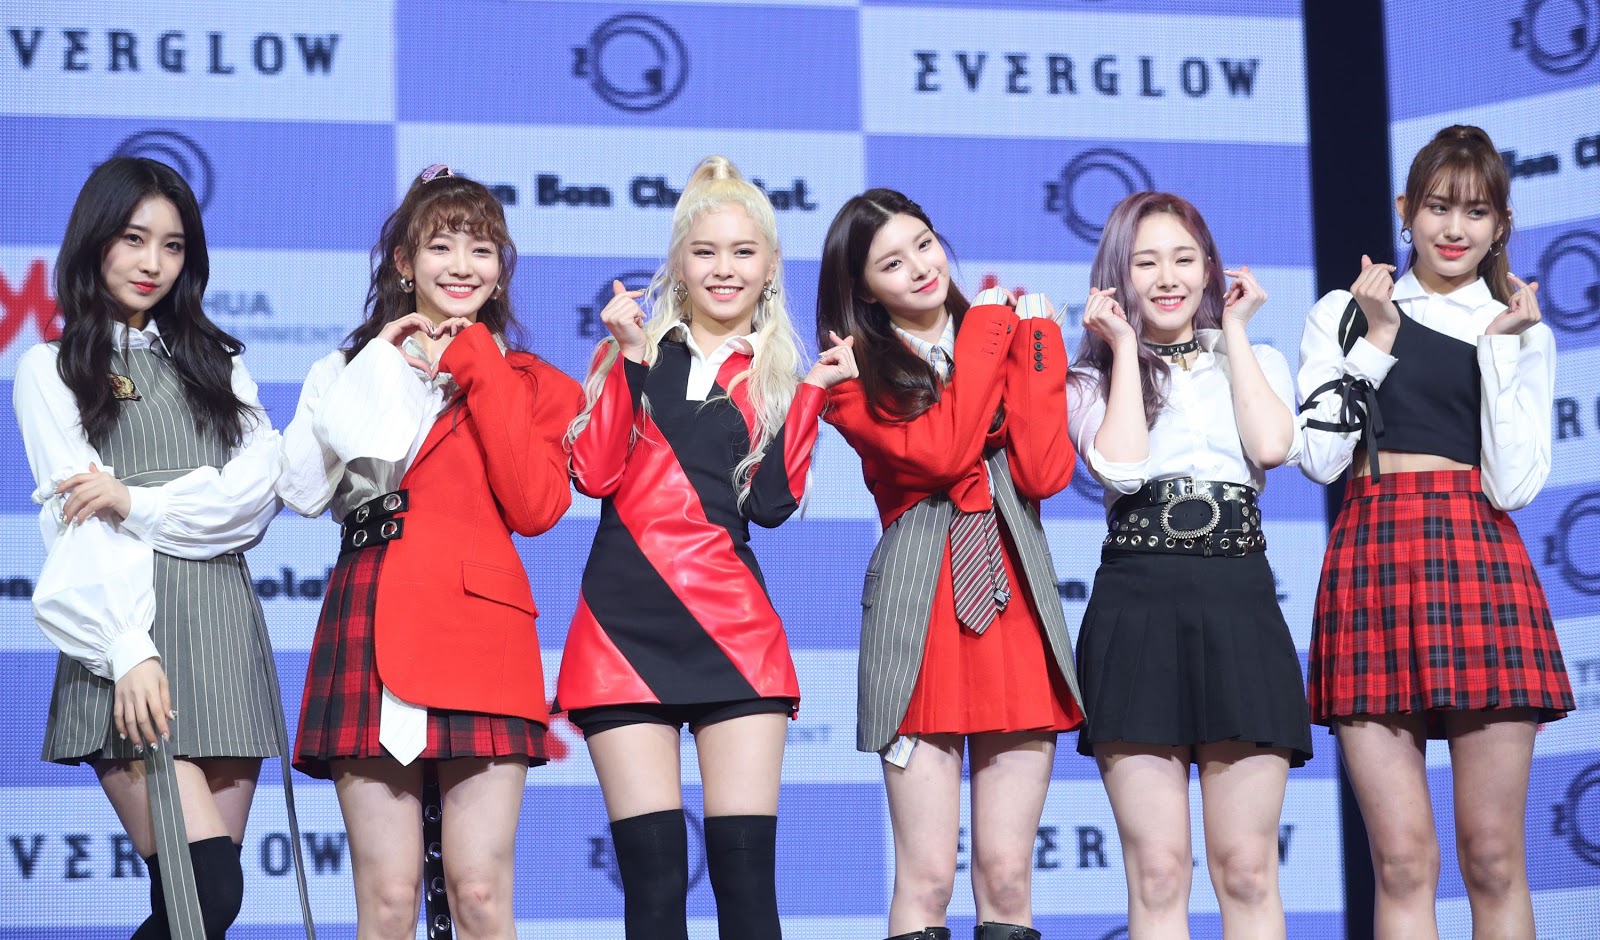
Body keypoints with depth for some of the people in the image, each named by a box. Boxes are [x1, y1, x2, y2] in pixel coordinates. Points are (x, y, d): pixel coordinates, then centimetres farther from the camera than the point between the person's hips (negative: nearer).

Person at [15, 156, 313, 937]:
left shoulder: (217, 363, 22)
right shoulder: (51, 369, 9)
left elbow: (257, 491, 5)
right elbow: (75, 520, -3)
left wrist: (138, 502, -10)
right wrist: (130, 652, -16)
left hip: (223, 629, 5)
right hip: (127, 637, -4)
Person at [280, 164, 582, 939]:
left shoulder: (535, 385, 15)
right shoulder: (358, 368, 19)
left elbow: (536, 506, -4)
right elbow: (303, 487, 1)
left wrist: (478, 371, -3)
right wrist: (382, 372, 0)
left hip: (483, 635, -1)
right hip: (374, 630, 1)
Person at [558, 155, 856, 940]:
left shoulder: (777, 377, 15)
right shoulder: (633, 351, 14)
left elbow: (772, 503, -1)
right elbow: (594, 474, -2)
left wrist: (812, 393, -3)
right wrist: (629, 357, -5)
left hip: (733, 626, 1)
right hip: (626, 621, 0)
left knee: (747, 873, -6)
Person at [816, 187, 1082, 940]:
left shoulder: (1008, 334, 13)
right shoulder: (855, 378, 5)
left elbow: (1045, 473, -2)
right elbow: (941, 454, -13)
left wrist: (1034, 342, -2)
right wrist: (989, 338, -4)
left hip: (1017, 604, 3)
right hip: (920, 614, -2)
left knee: (1007, 875, 0)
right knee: (926, 877, -6)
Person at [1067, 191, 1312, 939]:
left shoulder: (1256, 362, 18)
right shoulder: (1094, 378, 14)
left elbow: (1272, 445, -4)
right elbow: (1120, 466, -7)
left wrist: (1233, 330, 6)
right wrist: (1124, 347, 3)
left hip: (1239, 604, 1)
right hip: (1136, 609, -1)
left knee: (1247, 869, -4)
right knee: (1157, 870, -6)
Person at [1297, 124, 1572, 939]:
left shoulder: (1523, 333, 14)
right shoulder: (1344, 314, 13)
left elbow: (1514, 483, 1)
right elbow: (1321, 457, 2)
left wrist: (1500, 347, -2)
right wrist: (1377, 340, 0)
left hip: (1481, 564, 0)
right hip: (1372, 563, 0)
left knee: (1493, 857, -2)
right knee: (1402, 856, -4)